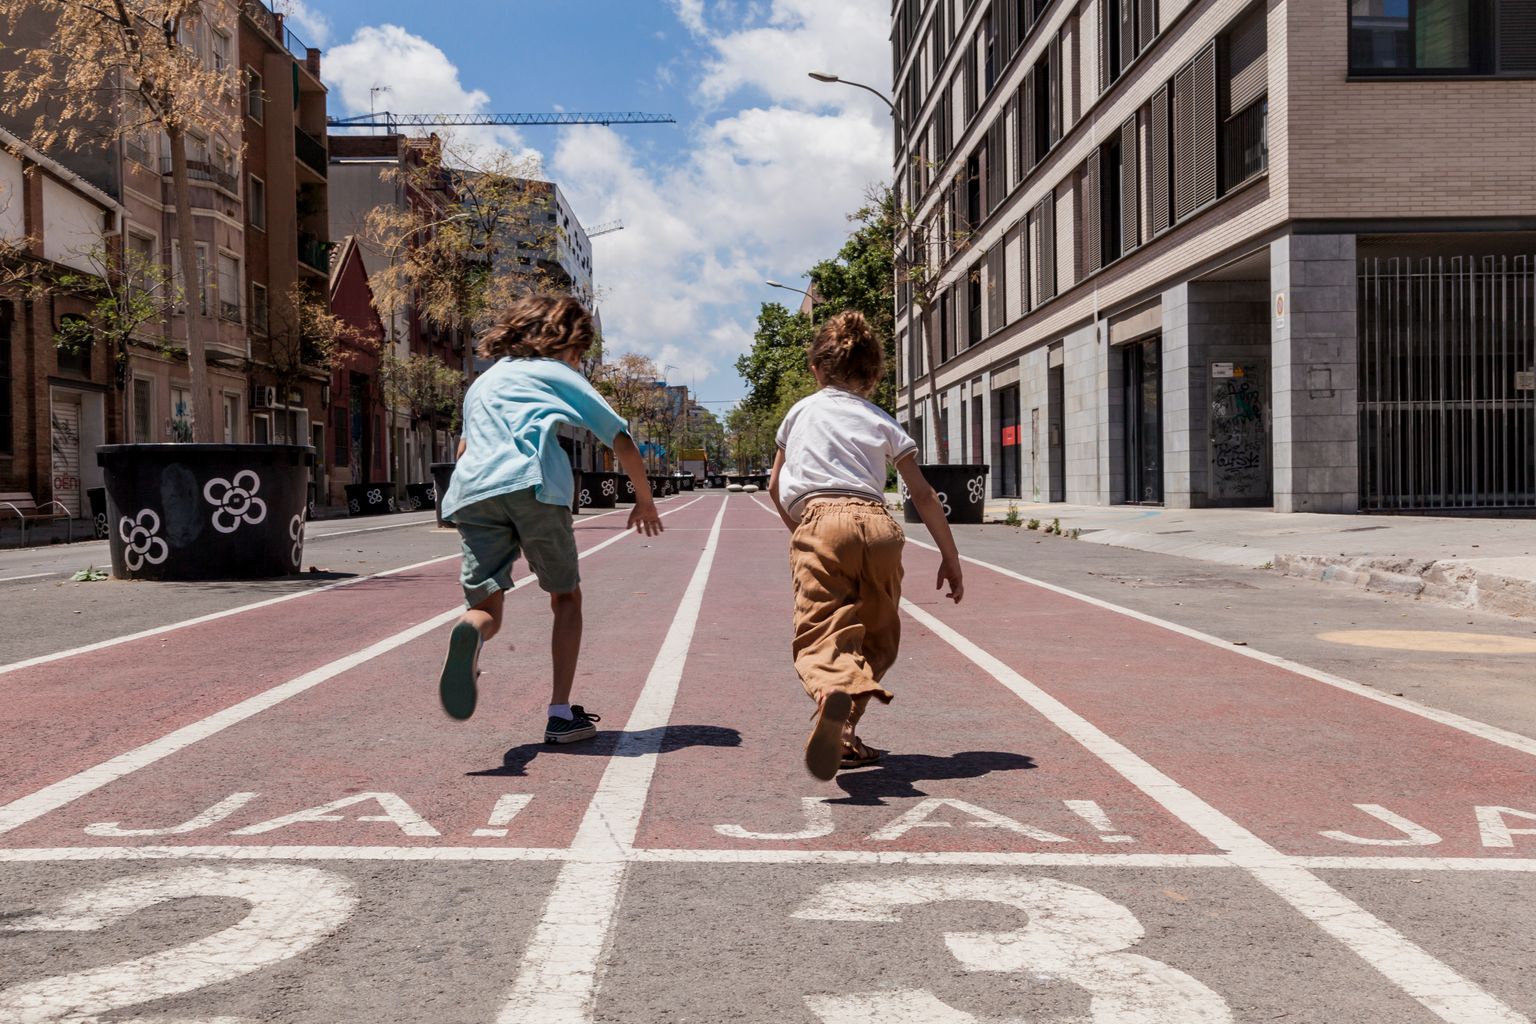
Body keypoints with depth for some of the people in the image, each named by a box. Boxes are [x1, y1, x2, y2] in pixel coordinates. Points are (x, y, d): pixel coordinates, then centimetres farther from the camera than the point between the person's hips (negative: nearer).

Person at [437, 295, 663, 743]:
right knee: (567, 596, 15)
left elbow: (463, 448, 41)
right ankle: (561, 714, 8)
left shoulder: (482, 381, 34)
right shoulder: (559, 374, 19)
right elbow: (622, 441, 14)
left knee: (486, 610, 3)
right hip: (534, 485, -3)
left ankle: (470, 632, -35)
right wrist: (645, 500, 27)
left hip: (471, 490, 4)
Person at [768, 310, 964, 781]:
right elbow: (924, 496, 18)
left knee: (820, 636, -12)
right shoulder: (882, 422, 22)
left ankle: (834, 690, -46)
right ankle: (845, 732, 8)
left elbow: (775, 487, 33)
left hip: (820, 519, -1)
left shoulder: (801, 411, 25)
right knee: (878, 638, 19)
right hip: (878, 524, 1)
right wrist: (951, 557, 24)